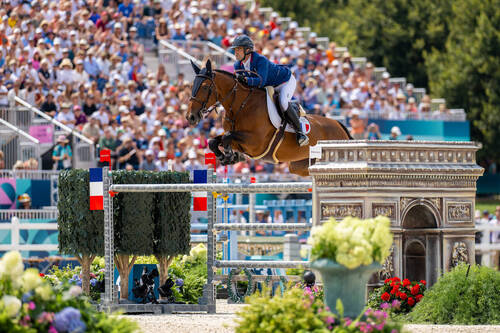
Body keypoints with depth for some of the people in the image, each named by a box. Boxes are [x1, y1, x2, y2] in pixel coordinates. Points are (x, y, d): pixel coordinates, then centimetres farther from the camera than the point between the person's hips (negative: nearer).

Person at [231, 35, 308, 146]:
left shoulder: (261, 60, -34)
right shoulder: (238, 65, -11)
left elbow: (261, 81, -45)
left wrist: (245, 79, -57)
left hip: (286, 81, -8)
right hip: (269, 86, 8)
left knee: (283, 103, -32)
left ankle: (299, 131, -18)